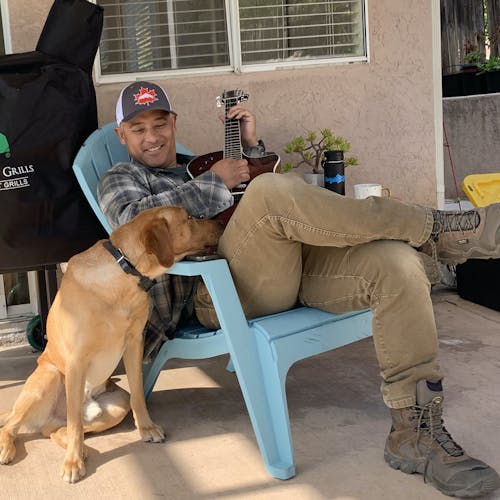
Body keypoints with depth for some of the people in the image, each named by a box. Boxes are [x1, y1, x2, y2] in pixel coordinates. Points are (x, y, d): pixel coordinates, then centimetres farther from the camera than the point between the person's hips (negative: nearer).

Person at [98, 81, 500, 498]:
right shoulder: (122, 179, 20)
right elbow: (135, 221, -5)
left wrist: (252, 146, 22)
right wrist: (214, 183, -4)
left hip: (288, 268, 6)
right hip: (219, 293, -6)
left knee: (398, 262, -20)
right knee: (271, 192, -35)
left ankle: (415, 431, -21)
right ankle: (438, 229, -23)